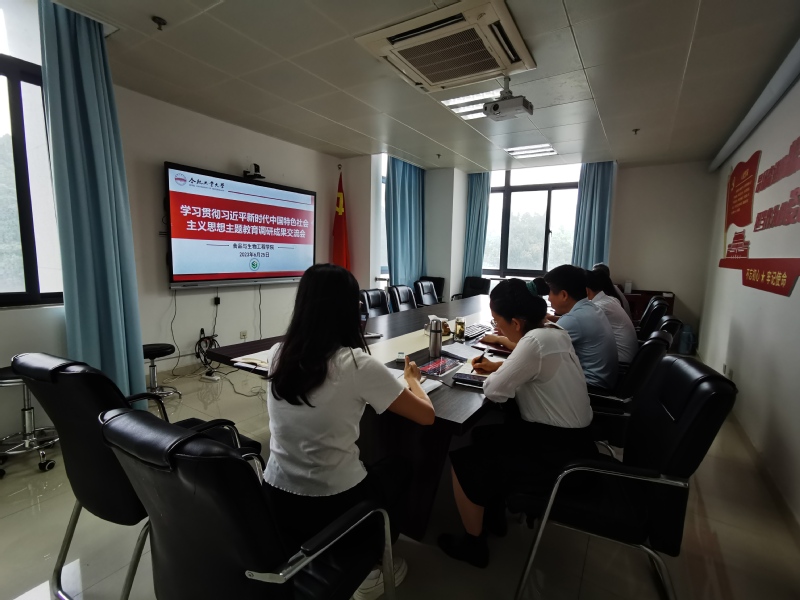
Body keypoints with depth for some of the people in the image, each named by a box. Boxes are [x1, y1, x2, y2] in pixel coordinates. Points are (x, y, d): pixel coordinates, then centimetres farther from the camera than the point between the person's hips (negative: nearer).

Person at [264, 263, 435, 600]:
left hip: (276, 502, 5)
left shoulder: (277, 355, -6)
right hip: (332, 509, -5)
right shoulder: (357, 365, -23)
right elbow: (426, 416, -11)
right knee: (398, 471, 25)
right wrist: (411, 379, 8)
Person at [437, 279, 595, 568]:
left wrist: (493, 375, -2)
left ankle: (473, 544, 18)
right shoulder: (555, 331, 1)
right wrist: (498, 367, 7)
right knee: (484, 437, 22)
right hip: (570, 437, 9)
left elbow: (494, 390, -23)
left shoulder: (535, 341, -27)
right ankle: (494, 511, 35)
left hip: (559, 454, -9)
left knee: (464, 463, -2)